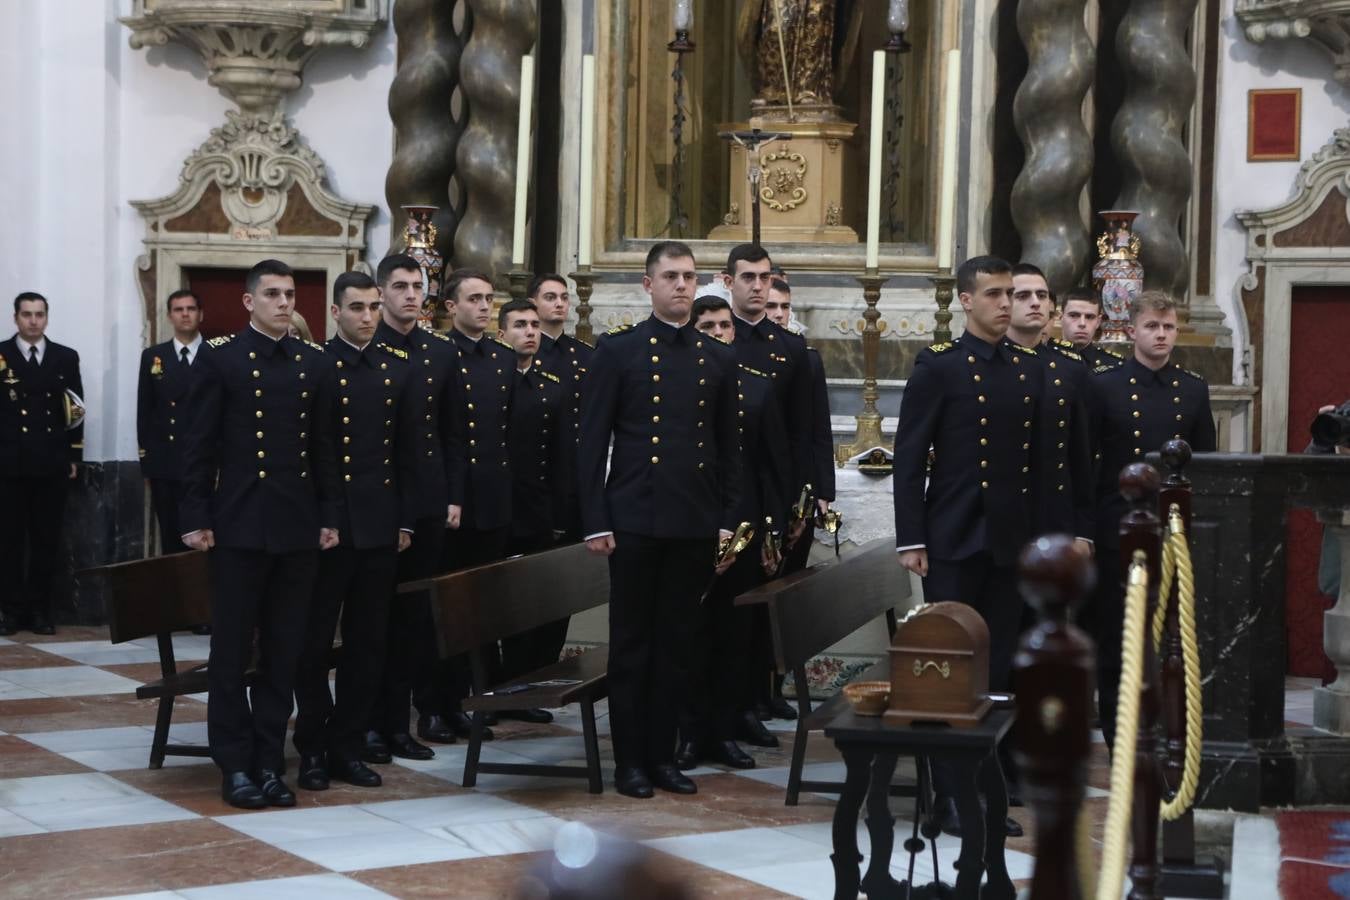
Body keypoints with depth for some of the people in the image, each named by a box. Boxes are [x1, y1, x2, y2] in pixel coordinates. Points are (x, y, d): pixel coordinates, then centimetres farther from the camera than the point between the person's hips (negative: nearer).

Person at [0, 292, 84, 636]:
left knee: (47, 539, 4)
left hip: (52, 465, 2)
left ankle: (40, 610, 10)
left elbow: (76, 410, 11)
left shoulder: (66, 358, 10)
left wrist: (74, 456, 6)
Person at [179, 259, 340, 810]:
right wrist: (196, 518, -7)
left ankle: (269, 760, 14)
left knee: (283, 651, 7)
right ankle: (235, 765, 10)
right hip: (240, 525, -3)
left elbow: (323, 447, 11)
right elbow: (201, 446, -3)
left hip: (298, 527, 4)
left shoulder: (313, 363, 10)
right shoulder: (221, 359, -1)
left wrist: (329, 515, 6)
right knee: (233, 650, 3)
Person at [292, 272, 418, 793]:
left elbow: (408, 452, 11)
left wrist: (406, 520, 6)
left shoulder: (398, 370, 10)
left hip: (379, 527, 4)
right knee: (315, 640, 4)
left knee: (367, 642, 7)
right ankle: (313, 749, 13)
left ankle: (348, 746, 17)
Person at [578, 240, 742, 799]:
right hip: (634, 520, -3)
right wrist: (596, 522, -7)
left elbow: (729, 447, 13)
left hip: (696, 524, 3)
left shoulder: (719, 359, 11)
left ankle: (662, 754, 16)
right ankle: (628, 759, 10)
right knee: (631, 642, 3)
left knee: (676, 643, 7)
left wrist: (727, 519, 6)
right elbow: (592, 442, -1)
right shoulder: (616, 351, 1)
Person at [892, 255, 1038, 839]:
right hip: (953, 542, -4)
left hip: (1012, 542, 4)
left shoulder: (1030, 368, 11)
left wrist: (1042, 534, 8)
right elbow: (909, 459, -5)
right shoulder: (937, 366, -3)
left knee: (999, 669, 6)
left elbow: (1037, 458, 13)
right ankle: (949, 795, 7)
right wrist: (910, 540, -10)